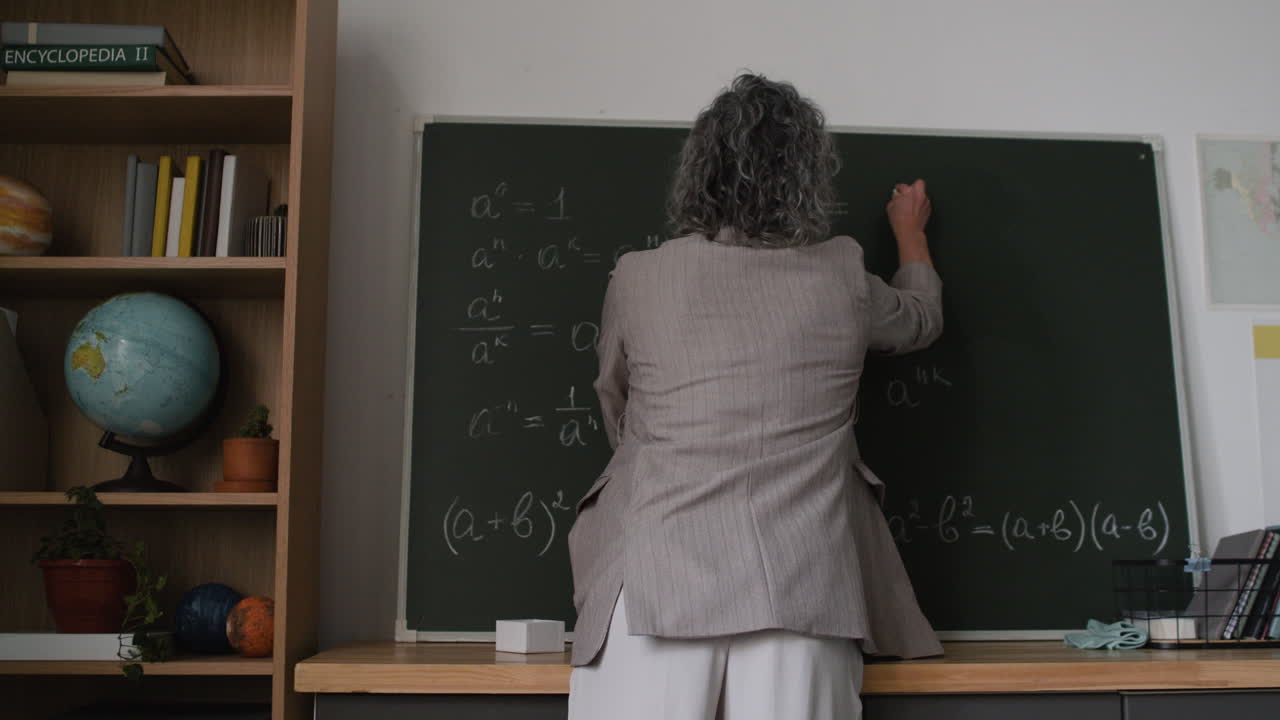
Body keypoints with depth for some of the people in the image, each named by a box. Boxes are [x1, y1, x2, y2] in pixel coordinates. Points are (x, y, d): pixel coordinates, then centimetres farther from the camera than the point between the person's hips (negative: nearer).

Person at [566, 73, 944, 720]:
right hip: (798, 590, 1)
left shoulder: (636, 279, 4)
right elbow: (921, 319, 30)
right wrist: (911, 233, 49)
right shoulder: (841, 278, 6)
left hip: (661, 584, -1)